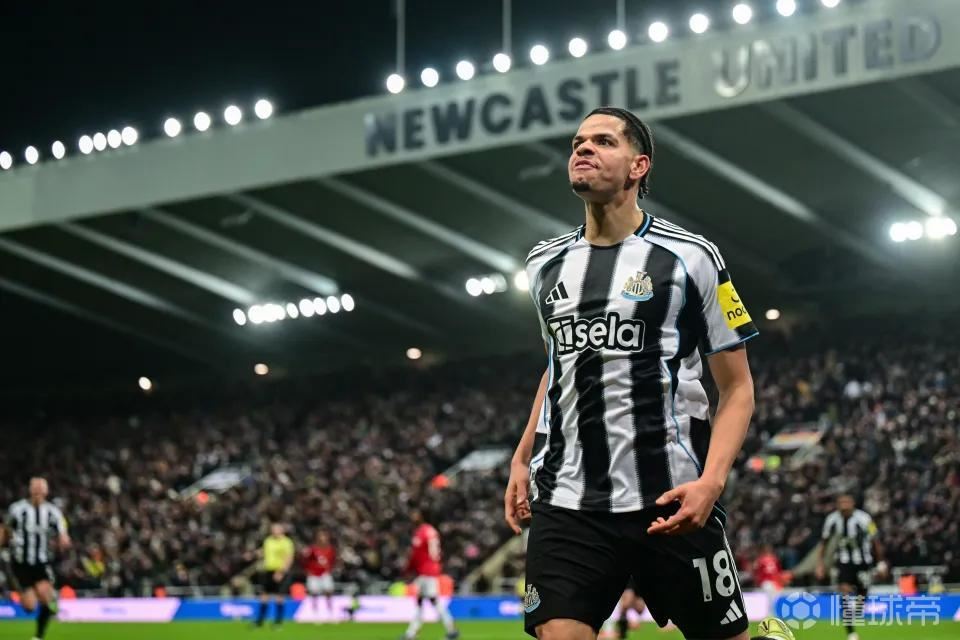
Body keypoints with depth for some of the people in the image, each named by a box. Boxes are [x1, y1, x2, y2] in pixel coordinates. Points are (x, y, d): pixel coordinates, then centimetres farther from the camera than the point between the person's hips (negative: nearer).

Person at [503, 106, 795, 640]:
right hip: (568, 502, 3)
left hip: (672, 502, -3)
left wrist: (711, 481, -15)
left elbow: (738, 387, 0)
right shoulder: (546, 264, 12)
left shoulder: (688, 257, -2)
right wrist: (522, 458, 18)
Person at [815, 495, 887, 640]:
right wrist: (820, 564, 1)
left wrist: (881, 563, -1)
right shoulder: (832, 520, -9)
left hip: (863, 562, 0)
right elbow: (824, 542, 6)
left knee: (861, 594, 7)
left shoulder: (863, 519, -18)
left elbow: (875, 541, -5)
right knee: (845, 594, -17)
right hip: (843, 562, 1)